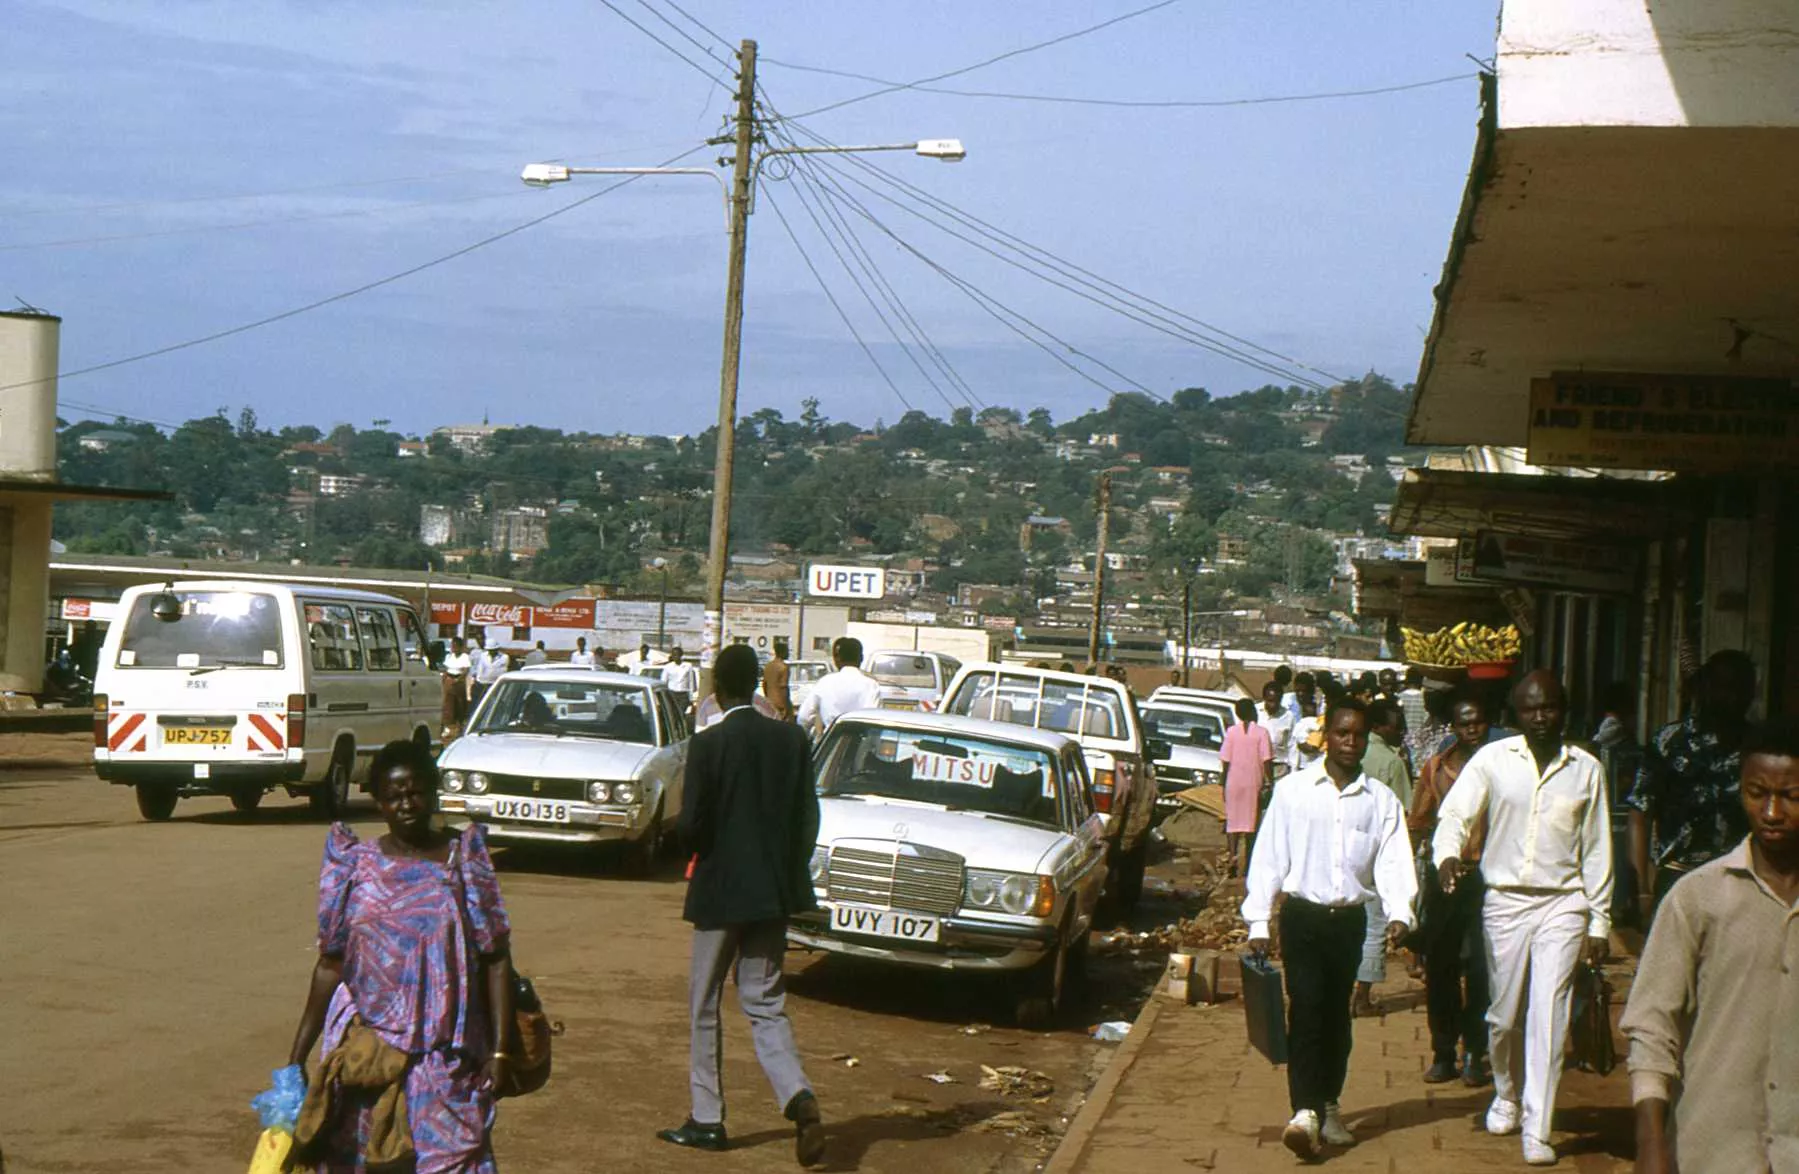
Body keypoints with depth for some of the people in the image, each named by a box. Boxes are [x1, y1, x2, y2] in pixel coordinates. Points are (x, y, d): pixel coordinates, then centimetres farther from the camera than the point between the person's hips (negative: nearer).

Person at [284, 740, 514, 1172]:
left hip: (446, 1056, -1)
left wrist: (499, 1050, -6)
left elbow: (496, 959, 1)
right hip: (367, 1049, 1)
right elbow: (331, 964, 6)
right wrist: (297, 1056, 4)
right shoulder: (354, 865, 4)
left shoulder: (464, 861, 2)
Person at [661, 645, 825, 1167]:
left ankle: (707, 1118, 17)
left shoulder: (707, 745, -14)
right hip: (774, 890, 4)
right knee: (766, 1006, 9)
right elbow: (808, 818, 2)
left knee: (705, 1005, 12)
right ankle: (799, 1097, -14)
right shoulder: (791, 740, 0)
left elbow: (692, 825, -15)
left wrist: (693, 850, 7)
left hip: (720, 891, -4)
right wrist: (789, 872, 13)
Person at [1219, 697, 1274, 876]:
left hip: (1234, 781, 1)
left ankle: (1233, 855, -7)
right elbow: (1266, 760, -9)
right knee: (1251, 820, 9)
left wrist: (1224, 784, 7)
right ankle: (1248, 859, 12)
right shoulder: (1261, 732, -6)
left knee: (1233, 819, 7)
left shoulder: (1231, 732, -2)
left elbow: (1225, 761, -2)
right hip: (1254, 782, -1)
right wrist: (1271, 782, -1)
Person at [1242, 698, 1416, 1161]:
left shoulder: (1381, 801, 6)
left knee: (1336, 1014, 11)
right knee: (1306, 1009, -12)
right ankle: (1305, 1112, -18)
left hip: (1350, 918, 2)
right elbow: (1268, 857, 0)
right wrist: (1258, 922, -3)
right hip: (1302, 915, -2)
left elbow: (1393, 861, -1)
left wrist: (1399, 912, -18)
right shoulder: (1293, 790, 0)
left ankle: (1327, 1106, 26)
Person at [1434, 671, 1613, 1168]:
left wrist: (1599, 921, 7)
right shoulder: (1493, 759, 1)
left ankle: (1536, 1129, -6)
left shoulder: (1586, 769, 4)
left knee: (1548, 1015, -8)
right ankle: (1508, 1096, 36)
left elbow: (1596, 850, 8)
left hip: (1562, 904, -1)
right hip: (1505, 899, 1)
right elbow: (1455, 814, -4)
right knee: (1504, 1014, 9)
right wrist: (1448, 854, -27)